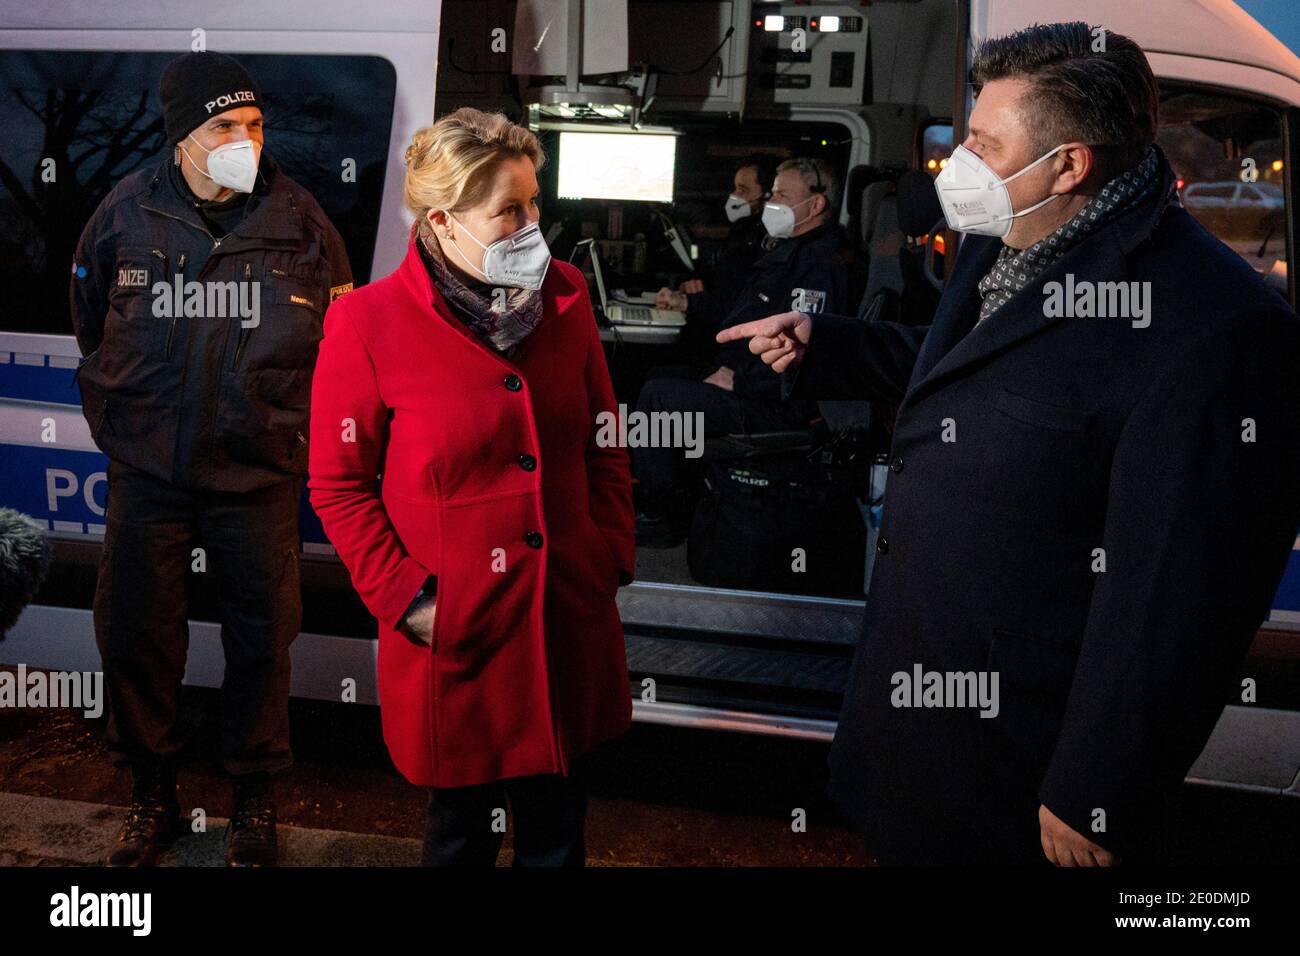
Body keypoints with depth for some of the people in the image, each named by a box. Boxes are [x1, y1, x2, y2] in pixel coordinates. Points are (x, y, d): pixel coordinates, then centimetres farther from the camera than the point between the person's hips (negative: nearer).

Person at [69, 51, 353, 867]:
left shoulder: (298, 219, -5)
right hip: (148, 470, 1)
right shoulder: (127, 214, -3)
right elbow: (91, 323, 15)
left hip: (260, 471, -1)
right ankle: (153, 797, 29)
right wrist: (121, 414, 15)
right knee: (134, 632, 8)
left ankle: (255, 798, 28)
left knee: (262, 637, 8)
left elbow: (341, 335, 8)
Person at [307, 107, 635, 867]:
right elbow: (340, 486, -6)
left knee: (559, 830, 18)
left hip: (572, 622, 4)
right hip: (455, 635, -3)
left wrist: (615, 557, 3)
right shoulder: (369, 325, -12)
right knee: (462, 833, 16)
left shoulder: (563, 296, 1)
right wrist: (405, 599, -11)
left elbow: (603, 446, 9)